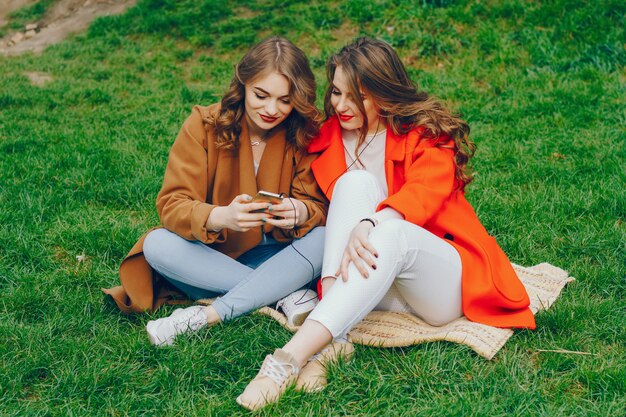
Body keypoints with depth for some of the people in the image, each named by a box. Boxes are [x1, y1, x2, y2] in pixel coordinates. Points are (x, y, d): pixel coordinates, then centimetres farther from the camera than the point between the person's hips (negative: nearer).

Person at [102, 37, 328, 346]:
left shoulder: (307, 134, -7)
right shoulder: (205, 125, -11)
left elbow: (318, 205, -10)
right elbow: (171, 205, -18)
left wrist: (300, 212, -37)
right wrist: (221, 216, -40)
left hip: (275, 256, 1)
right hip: (211, 256, 0)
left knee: (321, 239, -29)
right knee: (158, 245, -29)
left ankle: (206, 317, -30)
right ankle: (288, 296, -28)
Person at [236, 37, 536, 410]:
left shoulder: (426, 135, -2)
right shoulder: (328, 139, 9)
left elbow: (424, 192, -22)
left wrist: (368, 227, -41)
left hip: (445, 284, -3)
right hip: (380, 287, 3)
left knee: (392, 232, -36)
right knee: (355, 182, -22)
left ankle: (290, 358, -50)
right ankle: (329, 341, -40)